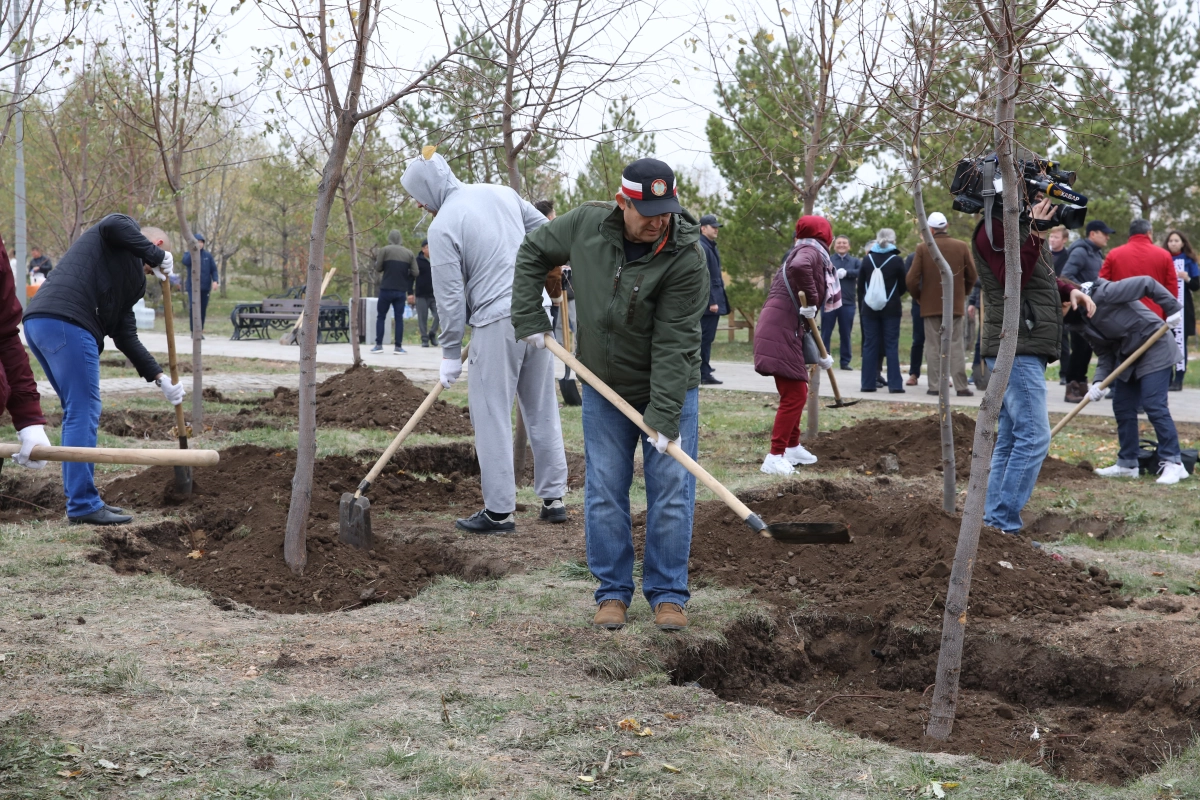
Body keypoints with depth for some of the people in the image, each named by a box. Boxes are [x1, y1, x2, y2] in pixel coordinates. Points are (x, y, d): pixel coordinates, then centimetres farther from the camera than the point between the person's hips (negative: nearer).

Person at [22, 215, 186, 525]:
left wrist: (160, 379, 20)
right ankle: (83, 505, -5)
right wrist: (155, 255, -3)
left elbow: (126, 336, 26)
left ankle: (82, 499, 20)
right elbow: (113, 225, -15)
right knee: (83, 412, -7)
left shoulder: (129, 282, 32)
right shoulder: (125, 230, 12)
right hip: (65, 321, -10)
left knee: (79, 413, 15)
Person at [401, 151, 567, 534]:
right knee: (542, 410, 13)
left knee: (492, 417, 1)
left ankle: (499, 511, 4)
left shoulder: (443, 225, -9)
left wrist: (451, 353, 2)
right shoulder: (501, 193, 9)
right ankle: (553, 499, 19)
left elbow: (450, 296, -8)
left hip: (496, 324, -7)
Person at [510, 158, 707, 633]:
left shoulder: (686, 258, -23)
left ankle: (667, 594, 9)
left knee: (672, 490, -2)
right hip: (604, 388, 3)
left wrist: (665, 415, -27)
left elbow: (674, 343, -25)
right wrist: (529, 318, -1)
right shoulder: (585, 224, -12)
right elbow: (533, 255, 7)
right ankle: (612, 593, 15)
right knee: (604, 493, 5)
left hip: (668, 389, -3)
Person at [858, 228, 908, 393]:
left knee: (869, 345, 6)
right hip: (891, 309, -2)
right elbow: (903, 286, 2)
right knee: (892, 345, 0)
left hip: (870, 309, 2)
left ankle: (868, 383, 6)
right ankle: (895, 384, -3)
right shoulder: (897, 260, -5)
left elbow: (860, 285, 6)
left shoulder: (867, 259, 3)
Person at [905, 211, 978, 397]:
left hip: (930, 305, -1)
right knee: (956, 346, 3)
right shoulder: (962, 247, -2)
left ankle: (934, 386, 4)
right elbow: (972, 277, 1)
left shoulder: (923, 248, -7)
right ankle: (961, 387, -2)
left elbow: (911, 279, -10)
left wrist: (917, 297, 7)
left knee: (934, 347, 6)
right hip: (955, 305, 1)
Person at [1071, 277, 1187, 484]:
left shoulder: (1102, 294, -25)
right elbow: (1104, 353, 2)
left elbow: (1146, 284, -25)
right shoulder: (1080, 321, 1)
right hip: (1128, 355, 9)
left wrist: (1173, 308, -26)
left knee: (1154, 406, -13)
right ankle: (1127, 463, 18)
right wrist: (1099, 381, -13)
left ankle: (1173, 463, -8)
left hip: (1154, 348, -9)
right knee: (1122, 407, 8)